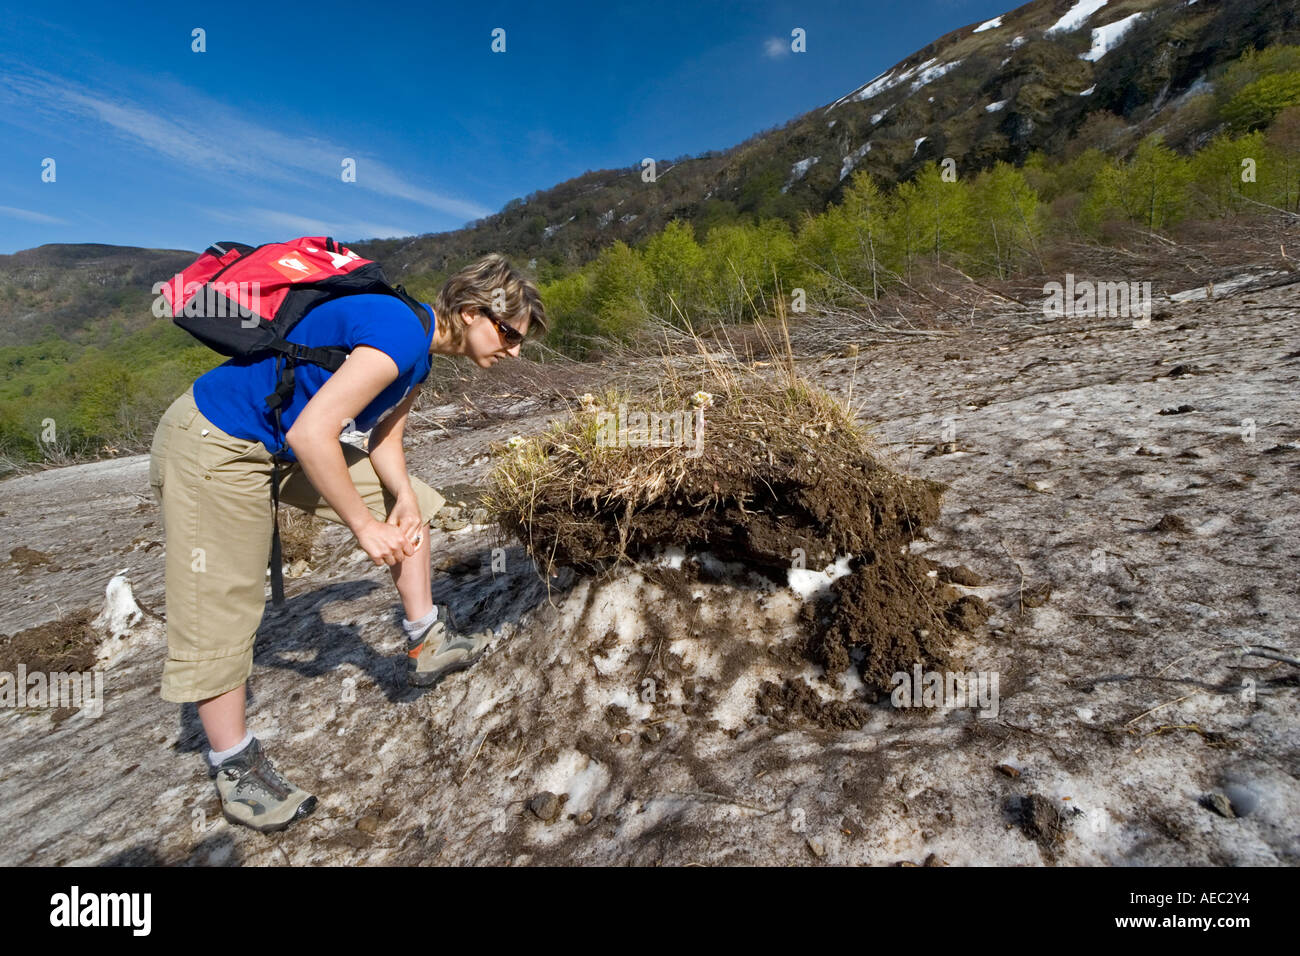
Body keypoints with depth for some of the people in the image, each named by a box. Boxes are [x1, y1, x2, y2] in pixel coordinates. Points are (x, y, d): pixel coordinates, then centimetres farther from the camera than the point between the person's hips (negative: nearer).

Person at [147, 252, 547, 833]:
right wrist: (365, 527, -25)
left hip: (287, 442, 10)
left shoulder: (419, 351, 2)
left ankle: (426, 645, 17)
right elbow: (311, 434, -34)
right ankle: (234, 768, 14)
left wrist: (403, 497, -12)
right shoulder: (401, 335, -30)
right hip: (214, 446, -10)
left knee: (413, 503, 9)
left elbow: (384, 436, 6)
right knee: (220, 608, -2)